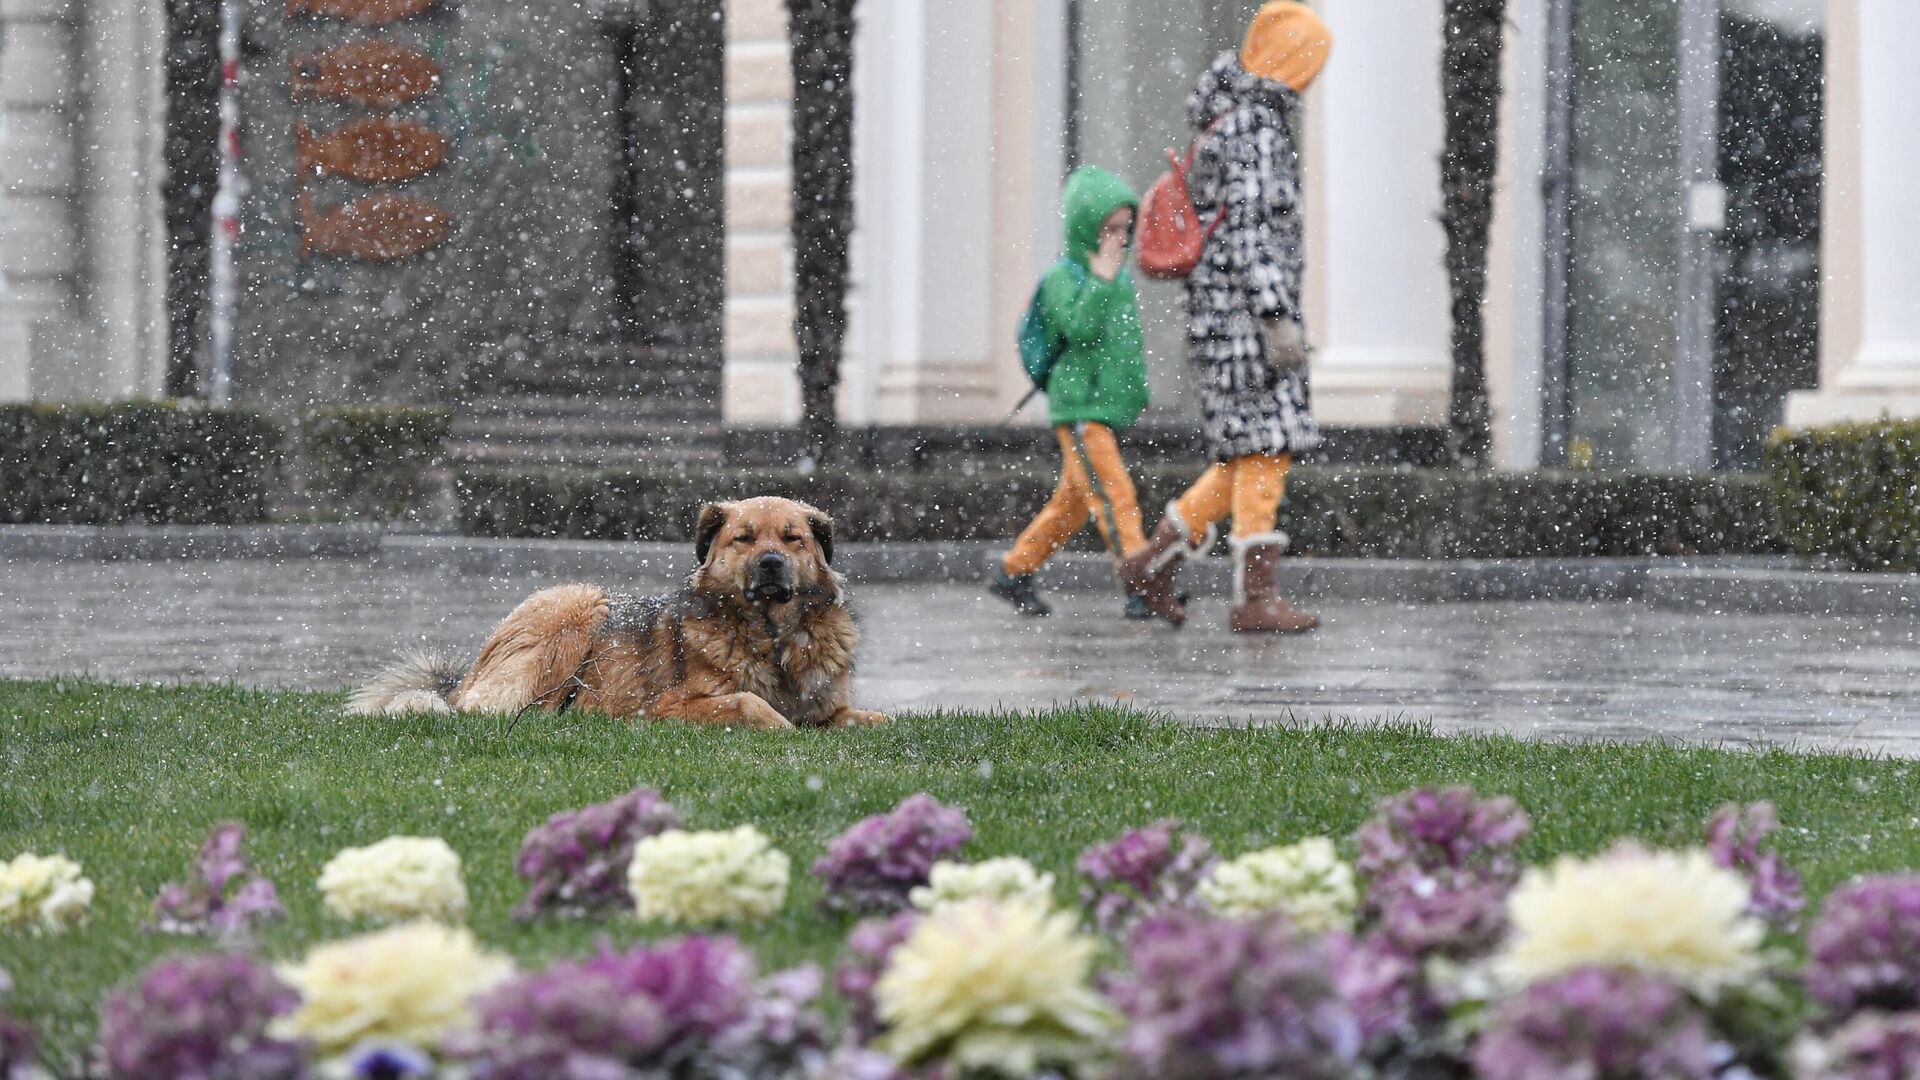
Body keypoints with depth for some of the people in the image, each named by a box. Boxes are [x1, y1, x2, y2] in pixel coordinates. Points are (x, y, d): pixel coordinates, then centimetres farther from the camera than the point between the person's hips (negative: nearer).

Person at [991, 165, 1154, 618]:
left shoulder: (1121, 277, 15)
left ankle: (1014, 573, 24)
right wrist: (1100, 281, -23)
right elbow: (1079, 327, -23)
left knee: (1071, 502, 13)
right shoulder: (1063, 277, -9)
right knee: (1115, 496, -15)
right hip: (1079, 406, -9)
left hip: (1110, 406, 9)